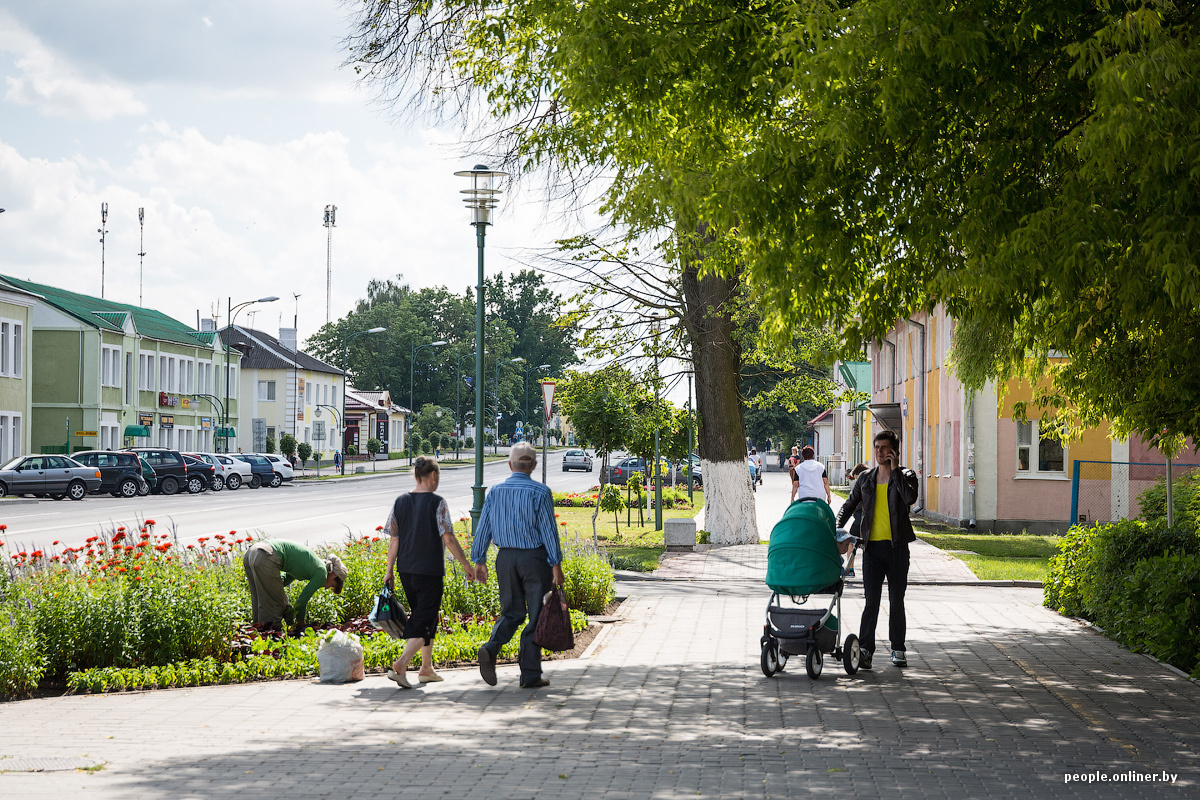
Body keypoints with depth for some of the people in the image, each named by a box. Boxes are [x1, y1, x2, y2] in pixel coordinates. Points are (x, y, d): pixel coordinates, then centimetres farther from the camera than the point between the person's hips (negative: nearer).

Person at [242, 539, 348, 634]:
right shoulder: (322, 572, 4)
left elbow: (283, 579, 28)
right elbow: (303, 600, 5)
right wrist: (300, 625, 17)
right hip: (266, 559, -9)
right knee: (276, 604, 1)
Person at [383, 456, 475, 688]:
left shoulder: (400, 502, 4)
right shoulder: (437, 503, -11)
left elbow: (394, 539, 5)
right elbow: (449, 539, -12)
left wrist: (389, 571, 11)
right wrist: (466, 565, -4)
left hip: (405, 570, 6)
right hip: (430, 570, -6)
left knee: (420, 614, 20)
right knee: (425, 619, -2)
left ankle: (427, 668, 28)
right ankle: (401, 664, -20)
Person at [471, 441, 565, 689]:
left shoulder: (496, 492, 3)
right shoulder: (540, 492, -8)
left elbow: (483, 528, 5)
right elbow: (548, 530, -10)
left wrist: (479, 561, 12)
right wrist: (556, 565, -8)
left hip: (505, 557, 4)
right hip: (534, 557, -4)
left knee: (512, 612, 15)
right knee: (536, 615, 4)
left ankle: (491, 648, -13)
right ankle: (530, 675, 5)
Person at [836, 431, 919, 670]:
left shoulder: (905, 475, 3)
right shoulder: (865, 479, 11)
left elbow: (910, 498, -18)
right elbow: (849, 505, 17)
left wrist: (895, 470, -13)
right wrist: (836, 527, 0)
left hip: (897, 546, -1)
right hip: (872, 546, 1)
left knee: (896, 600, 7)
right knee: (871, 600, -6)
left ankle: (898, 650, 16)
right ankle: (865, 650, -8)